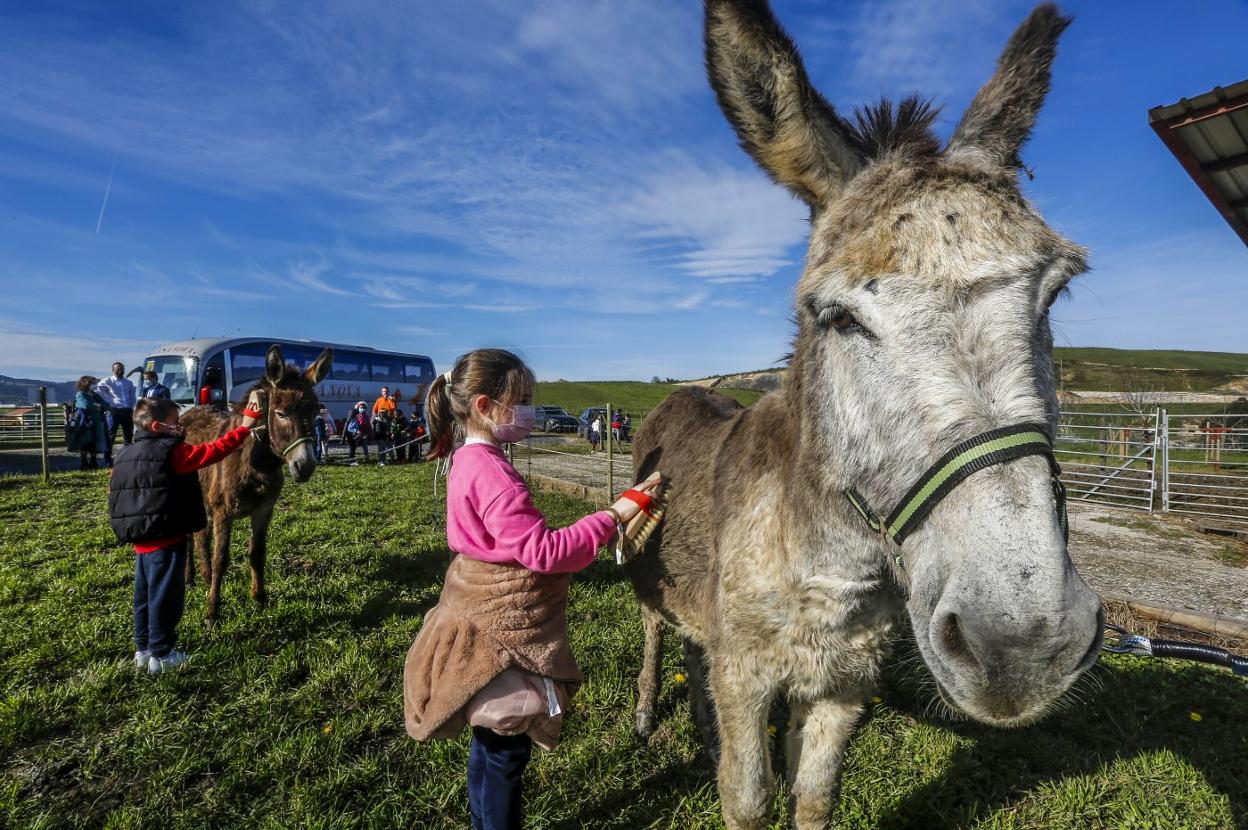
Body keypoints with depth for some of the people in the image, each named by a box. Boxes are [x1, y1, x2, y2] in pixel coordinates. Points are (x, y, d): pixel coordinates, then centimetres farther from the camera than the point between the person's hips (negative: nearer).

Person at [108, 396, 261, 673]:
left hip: (140, 541, 9)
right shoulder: (172, 452, -16)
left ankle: (143, 649, 30)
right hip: (166, 541, -9)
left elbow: (115, 492, 17)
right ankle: (161, 654, 11)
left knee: (145, 595, 19)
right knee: (165, 596, 2)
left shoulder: (126, 455, 10)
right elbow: (213, 451, -20)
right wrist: (245, 426, -16)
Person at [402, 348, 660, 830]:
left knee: (491, 735, 25)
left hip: (489, 618, 10)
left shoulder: (471, 461, 6)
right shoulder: (491, 471, -26)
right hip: (501, 627, -10)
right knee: (509, 743, 7)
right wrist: (613, 516, -24)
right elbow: (542, 551, -29)